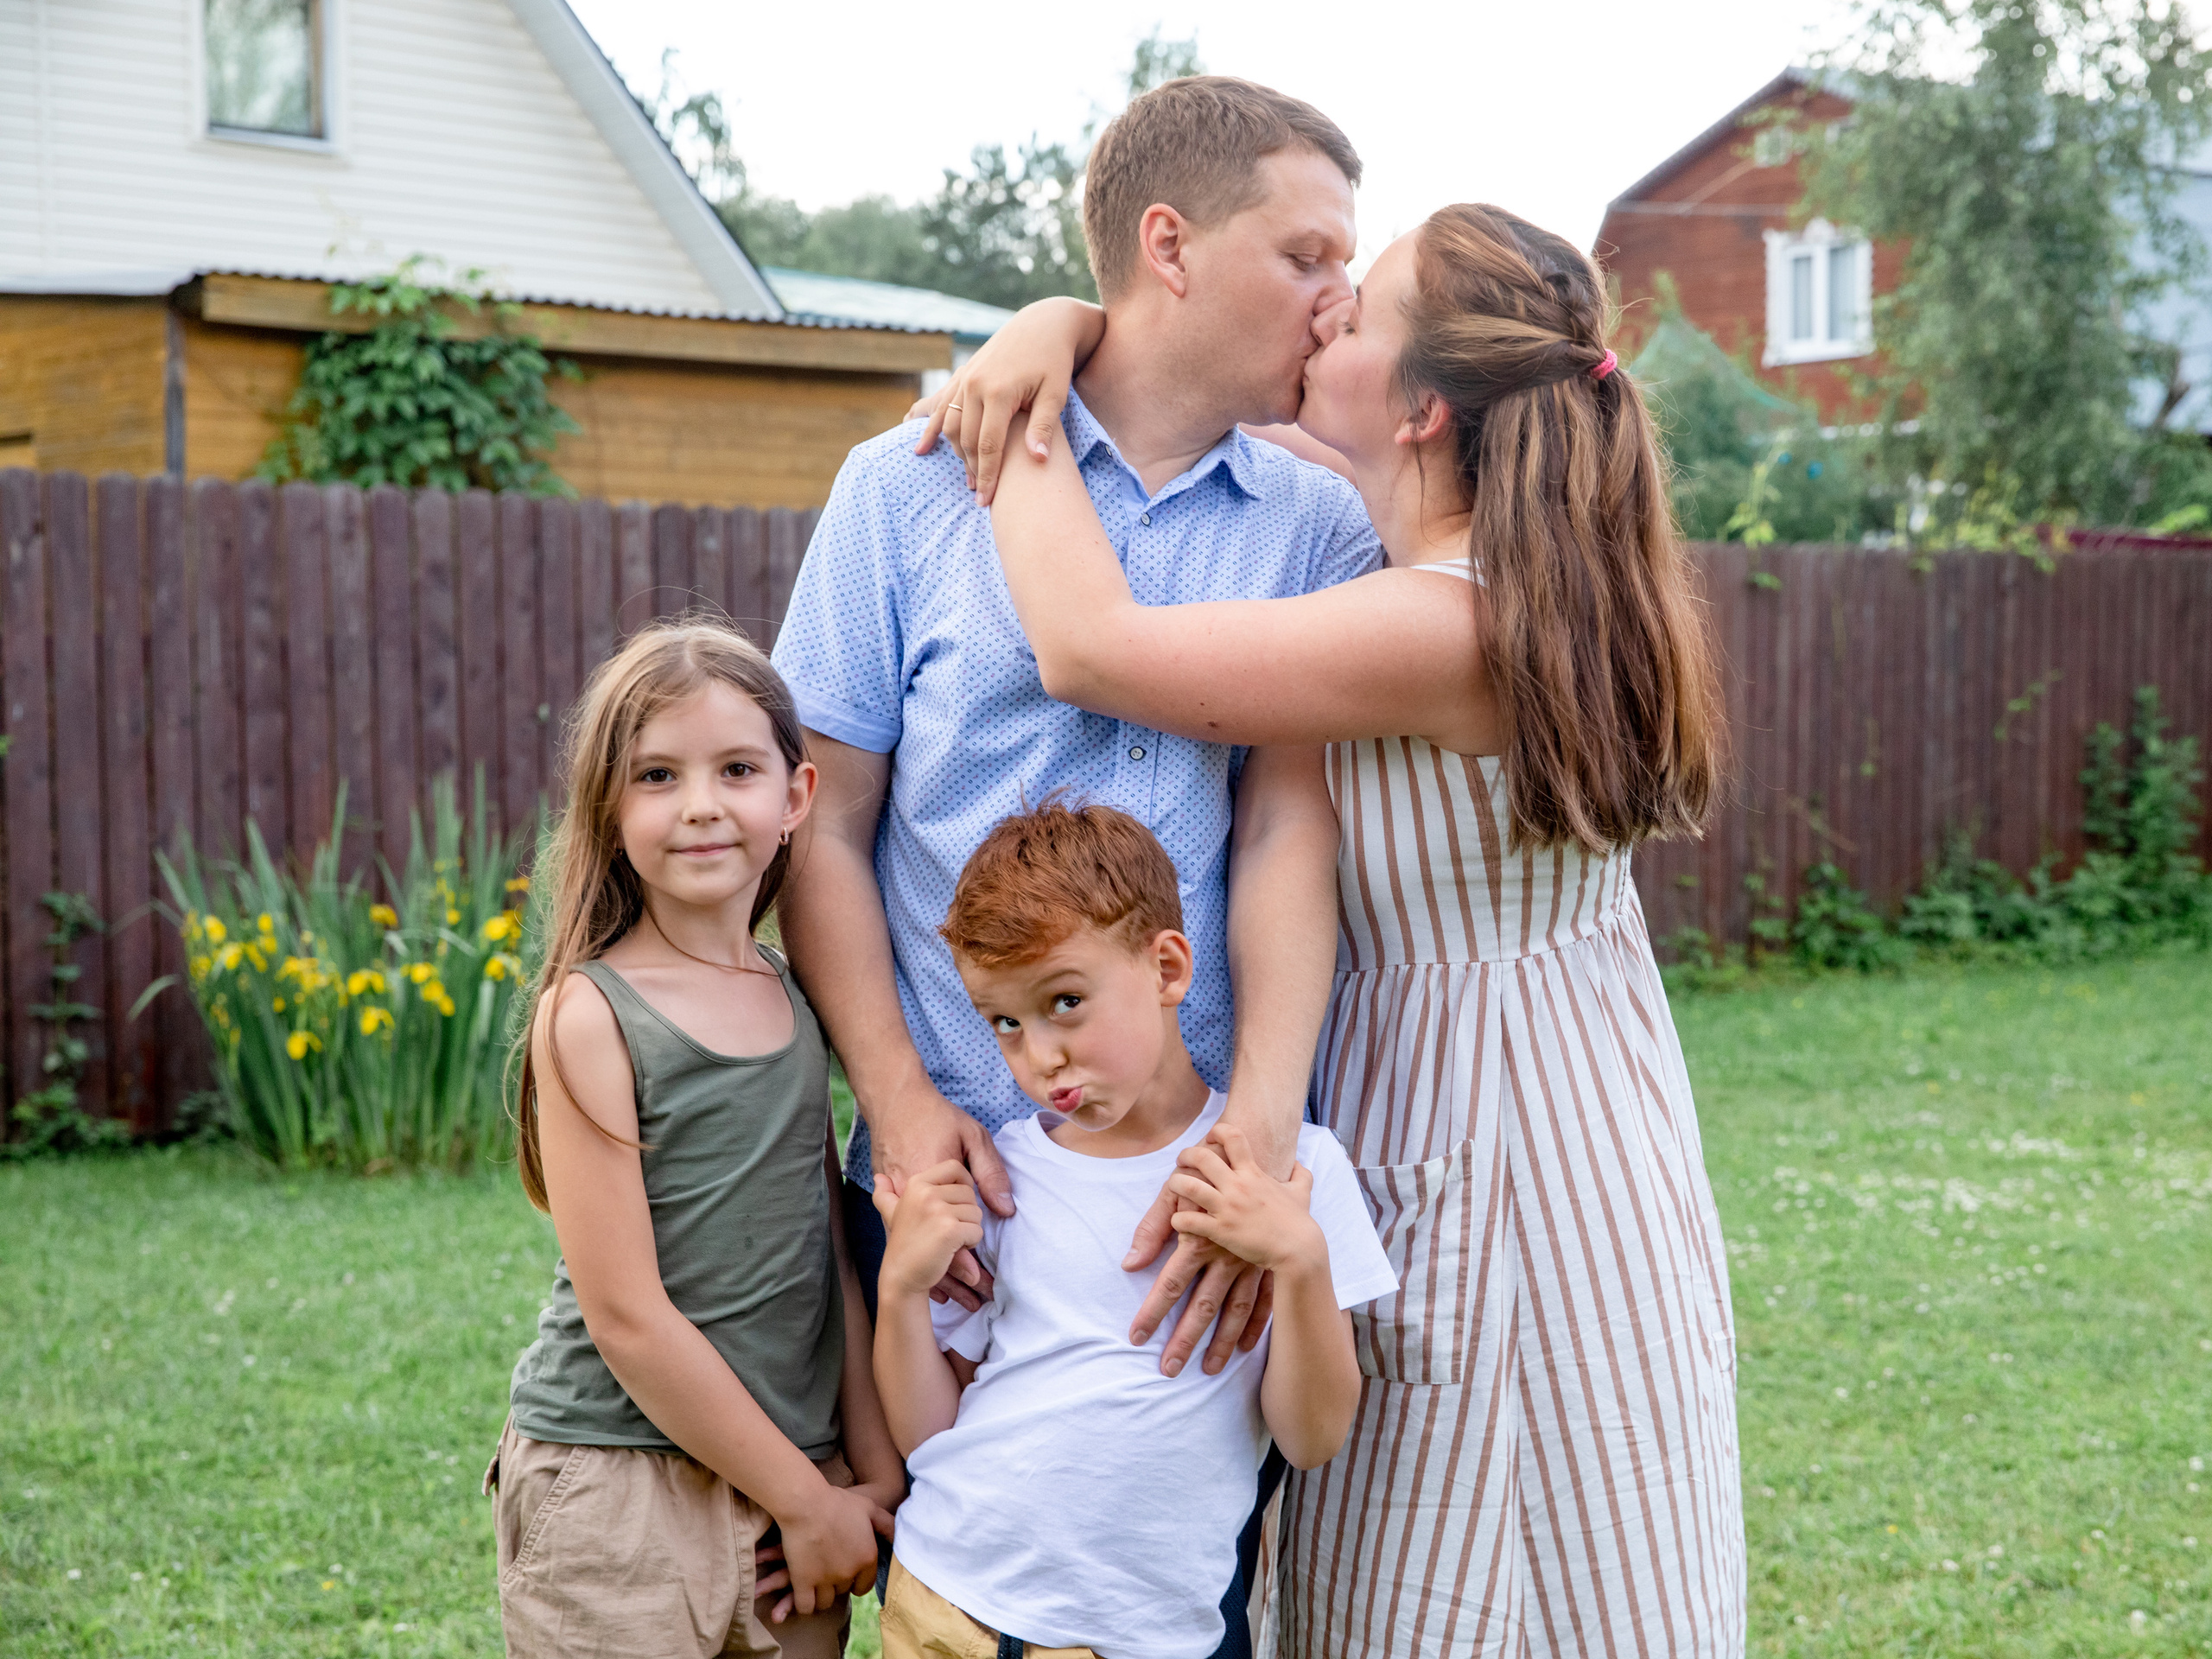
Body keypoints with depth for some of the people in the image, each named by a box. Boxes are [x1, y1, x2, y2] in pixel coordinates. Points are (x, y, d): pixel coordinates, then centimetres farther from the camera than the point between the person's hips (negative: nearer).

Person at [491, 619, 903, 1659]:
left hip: (793, 1479, 5)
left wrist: (875, 1470, 2)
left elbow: (831, 1255, 10)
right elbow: (626, 1316, -13)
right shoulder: (588, 1014, -11)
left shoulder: (795, 1005, 6)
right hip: (621, 1493, -5)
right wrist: (806, 1498, -9)